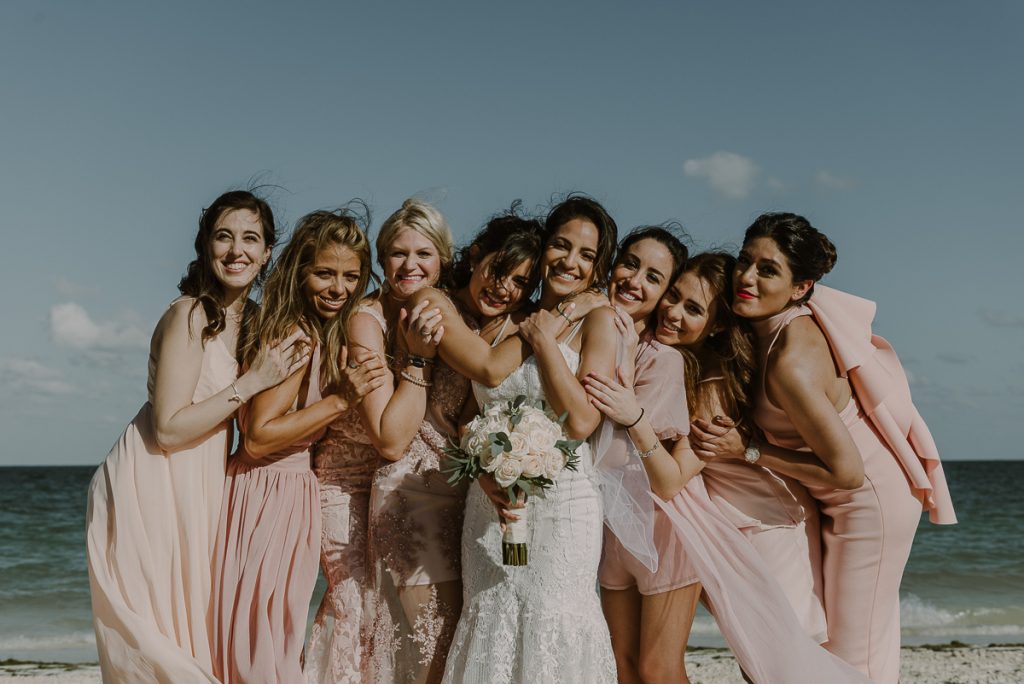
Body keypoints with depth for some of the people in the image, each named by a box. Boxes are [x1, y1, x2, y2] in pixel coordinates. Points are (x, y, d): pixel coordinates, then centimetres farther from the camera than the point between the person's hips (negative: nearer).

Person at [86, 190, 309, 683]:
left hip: (196, 490, 8)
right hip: (149, 489, -8)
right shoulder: (190, 314, -14)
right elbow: (169, 428, -20)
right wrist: (254, 380, -18)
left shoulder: (251, 320, 10)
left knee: (196, 636, 11)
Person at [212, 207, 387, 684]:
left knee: (274, 641, 15)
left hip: (289, 496, 10)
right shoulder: (298, 336, -16)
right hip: (269, 498, -10)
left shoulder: (323, 335, 12)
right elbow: (258, 438, -22)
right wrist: (341, 399, -23)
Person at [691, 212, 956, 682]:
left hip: (869, 500, -9)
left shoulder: (790, 363, -33)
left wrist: (747, 451, -23)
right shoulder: (807, 316, -8)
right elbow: (881, 349, 9)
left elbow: (845, 471, -28)